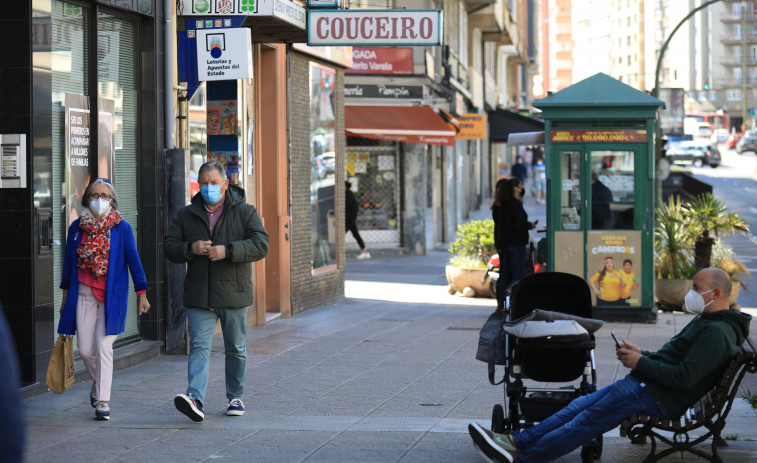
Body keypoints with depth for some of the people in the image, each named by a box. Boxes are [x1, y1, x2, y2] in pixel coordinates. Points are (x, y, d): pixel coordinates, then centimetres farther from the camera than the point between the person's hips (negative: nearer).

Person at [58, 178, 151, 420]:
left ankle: (102, 401, -4)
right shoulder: (77, 227, 6)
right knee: (85, 349, 1)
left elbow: (134, 261, 1)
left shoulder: (122, 228, -1)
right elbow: (68, 262, 14)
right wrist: (65, 296, 16)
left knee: (103, 347, -9)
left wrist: (142, 294, -3)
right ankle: (99, 382, 32)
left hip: (112, 295, -3)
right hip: (83, 294, 3)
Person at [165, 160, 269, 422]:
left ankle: (235, 397, 24)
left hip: (233, 293, -1)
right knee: (199, 346, -11)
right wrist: (191, 249, -13)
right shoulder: (186, 216, 10)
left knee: (236, 349, 10)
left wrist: (228, 251, -21)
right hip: (199, 296, 1)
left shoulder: (245, 212, 2)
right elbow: (169, 247, 8)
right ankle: (195, 399, -22)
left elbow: (260, 244, -10)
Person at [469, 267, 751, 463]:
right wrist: (641, 354, 8)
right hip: (645, 385, 10)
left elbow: (684, 378, -25)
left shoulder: (716, 332, -17)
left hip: (659, 398, -10)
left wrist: (640, 363, -15)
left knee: (586, 421, -12)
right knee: (579, 406, 1)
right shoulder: (705, 322, 20)